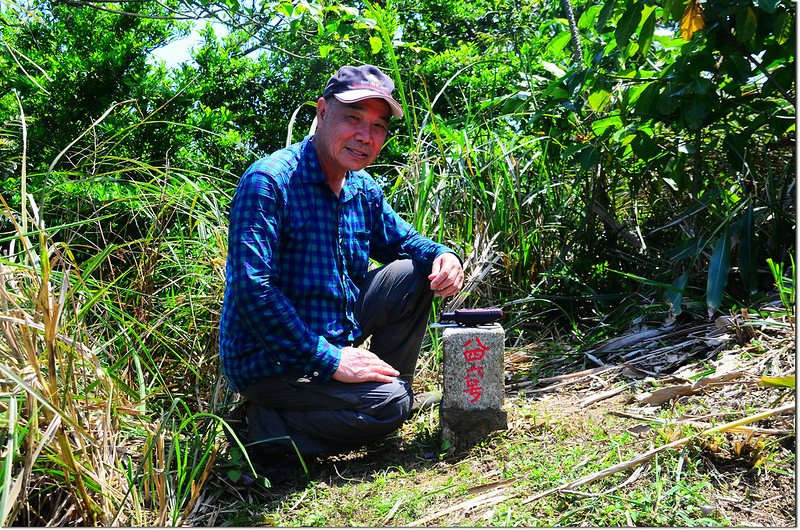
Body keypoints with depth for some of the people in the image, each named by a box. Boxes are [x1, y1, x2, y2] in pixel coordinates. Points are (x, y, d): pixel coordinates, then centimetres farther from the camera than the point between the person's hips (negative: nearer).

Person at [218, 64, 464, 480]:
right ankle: (259, 429, -6)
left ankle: (390, 387, 14)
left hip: (337, 334, 8)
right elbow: (252, 290, -27)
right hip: (268, 359, -8)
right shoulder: (269, 181, -20)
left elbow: (402, 239, 19)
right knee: (387, 403, -22)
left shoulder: (364, 189, 4)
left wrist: (441, 255, -6)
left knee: (414, 274, 4)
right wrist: (329, 360, -26)